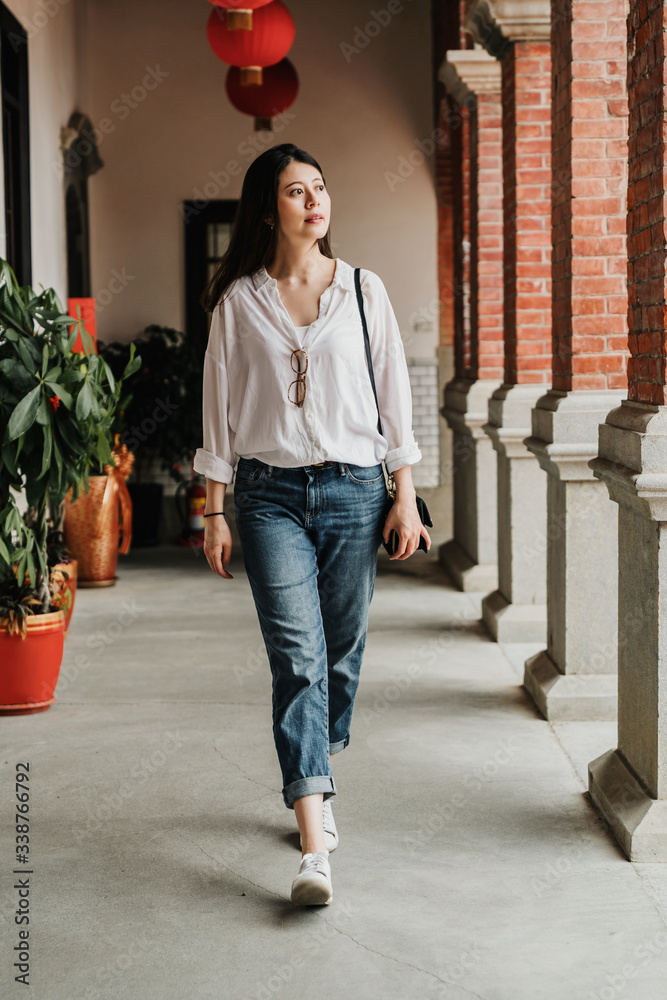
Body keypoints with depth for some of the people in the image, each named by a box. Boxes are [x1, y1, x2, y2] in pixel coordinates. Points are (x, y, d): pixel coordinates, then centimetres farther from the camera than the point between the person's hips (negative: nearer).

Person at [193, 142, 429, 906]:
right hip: (271, 493, -2)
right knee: (298, 660, -11)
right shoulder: (238, 301, 3)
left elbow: (394, 395, 8)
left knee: (341, 653, 8)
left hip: (354, 490, 2)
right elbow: (220, 410, 5)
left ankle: (314, 784, 32)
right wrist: (215, 511, 2)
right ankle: (315, 843, -16)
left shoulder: (364, 291, 6)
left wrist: (406, 496, 3)